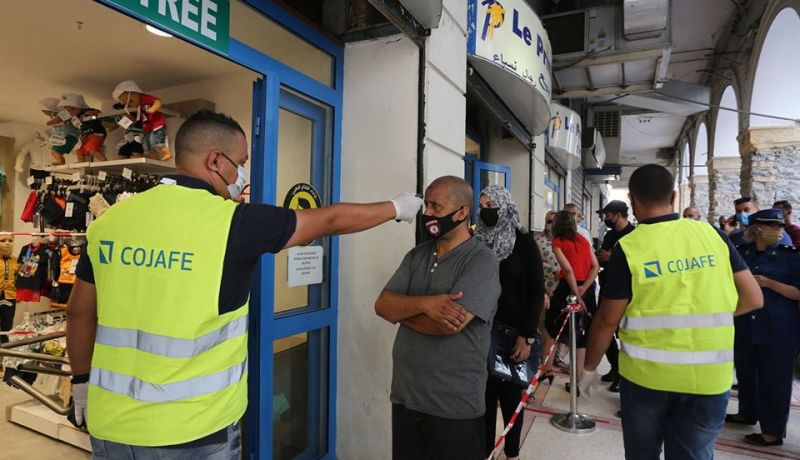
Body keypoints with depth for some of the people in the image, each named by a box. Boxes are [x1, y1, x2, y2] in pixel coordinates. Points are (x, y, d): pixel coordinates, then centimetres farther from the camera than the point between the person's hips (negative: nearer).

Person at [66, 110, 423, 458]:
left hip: (111, 425, 5)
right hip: (191, 431, -5)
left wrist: (82, 381, 25)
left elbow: (79, 312, 9)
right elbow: (329, 220, -6)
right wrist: (397, 207, 10)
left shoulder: (108, 220, -2)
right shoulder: (233, 221, -17)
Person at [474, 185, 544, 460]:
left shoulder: (524, 243, -5)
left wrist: (527, 336, -10)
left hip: (513, 332, -2)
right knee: (484, 395, 8)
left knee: (511, 395, 10)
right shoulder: (475, 241, 2)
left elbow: (536, 292, -6)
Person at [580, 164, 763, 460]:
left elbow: (608, 319, -9)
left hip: (645, 372, -2)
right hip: (708, 376, 2)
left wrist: (589, 368, 3)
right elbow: (753, 298, 3)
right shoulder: (712, 234, -2)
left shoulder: (628, 247, -12)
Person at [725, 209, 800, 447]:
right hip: (744, 325, 4)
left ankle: (774, 431, 14)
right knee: (745, 371, 15)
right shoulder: (741, 252, 5)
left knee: (774, 378, 2)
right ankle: (747, 413, 34)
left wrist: (768, 283, -20)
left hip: (777, 329, -4)